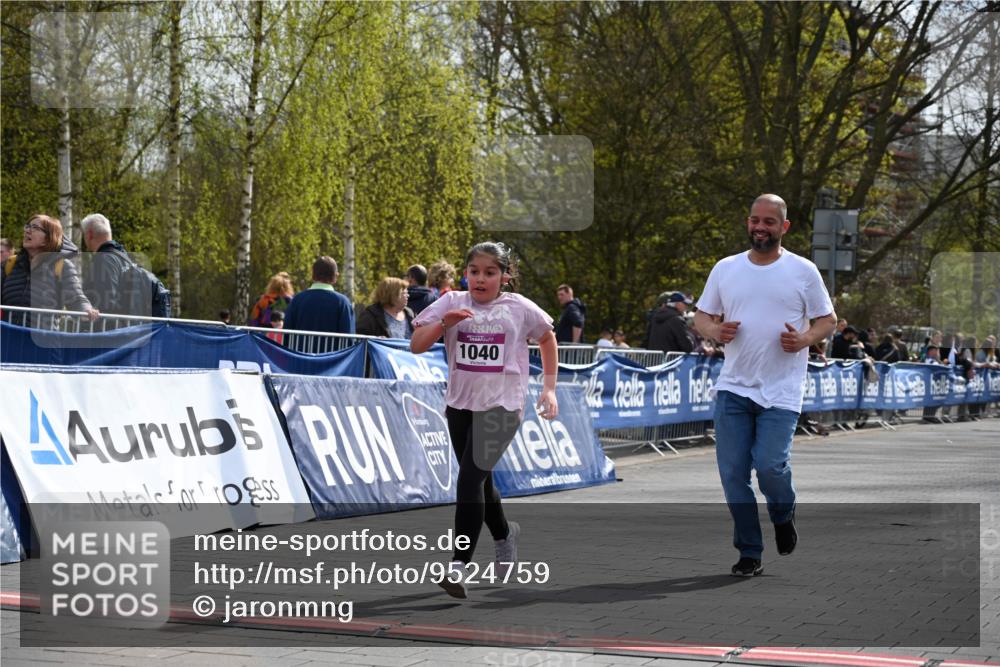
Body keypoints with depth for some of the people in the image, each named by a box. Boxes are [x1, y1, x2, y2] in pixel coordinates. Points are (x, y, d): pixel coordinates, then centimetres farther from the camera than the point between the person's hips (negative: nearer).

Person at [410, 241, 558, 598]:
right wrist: (443, 322, -22)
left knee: (471, 477, -19)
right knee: (480, 481, 17)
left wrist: (549, 388, 11)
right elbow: (416, 345, -5)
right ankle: (504, 532, 47)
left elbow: (547, 338, 16)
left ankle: (459, 564, -19)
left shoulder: (520, 308, -2)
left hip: (502, 405, -4)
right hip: (459, 404, 4)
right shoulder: (452, 303, 0)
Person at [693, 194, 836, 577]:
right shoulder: (725, 269, 8)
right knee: (732, 473, 0)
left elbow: (828, 319, 6)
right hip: (733, 388, 3)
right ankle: (749, 554, 12)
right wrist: (714, 331, -10)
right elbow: (701, 316, 13)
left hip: (781, 393, -3)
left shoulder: (803, 272, 1)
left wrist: (804, 339, -14)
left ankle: (783, 516, 19)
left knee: (770, 466, -15)